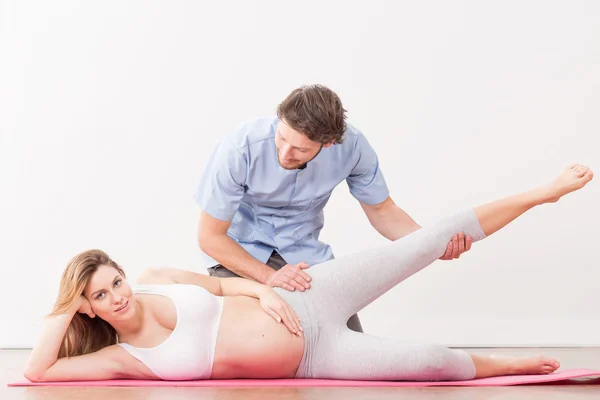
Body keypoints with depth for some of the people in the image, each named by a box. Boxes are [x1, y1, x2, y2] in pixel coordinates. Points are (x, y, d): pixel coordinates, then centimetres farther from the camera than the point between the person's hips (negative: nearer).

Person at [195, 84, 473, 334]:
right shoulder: (239, 149, -31)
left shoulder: (352, 145, -23)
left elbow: (381, 210, -6)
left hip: (302, 250, 2)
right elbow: (210, 236, -20)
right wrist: (268, 276, -32)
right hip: (239, 251, -2)